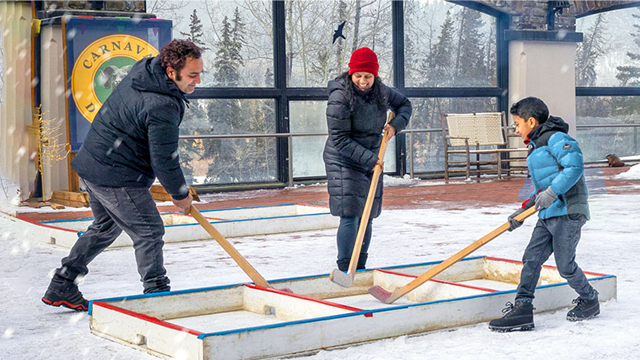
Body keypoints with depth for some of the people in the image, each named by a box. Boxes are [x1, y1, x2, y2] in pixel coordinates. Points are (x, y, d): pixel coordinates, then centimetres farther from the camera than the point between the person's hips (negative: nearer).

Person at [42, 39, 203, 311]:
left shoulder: (144, 68, 2)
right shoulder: (162, 107, -27)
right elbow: (164, 161, -21)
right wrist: (181, 195, -5)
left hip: (93, 162, 10)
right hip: (116, 177, -10)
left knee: (107, 226, 25)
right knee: (149, 231, 1)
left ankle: (60, 287, 31)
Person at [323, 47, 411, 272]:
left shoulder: (380, 91, 0)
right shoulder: (339, 97, -19)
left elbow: (404, 104, 19)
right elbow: (340, 140, -20)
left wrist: (396, 124, -1)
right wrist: (370, 159, -21)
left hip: (371, 161, 7)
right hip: (343, 162, -7)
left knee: (367, 216, 10)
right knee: (350, 215, -14)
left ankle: (360, 269, 21)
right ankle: (345, 269, -7)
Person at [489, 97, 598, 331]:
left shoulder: (555, 138, -9)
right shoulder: (536, 147, 21)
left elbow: (575, 165, -21)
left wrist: (552, 192, -25)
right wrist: (525, 209, 18)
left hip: (567, 213, -10)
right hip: (548, 215, 10)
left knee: (565, 265, -1)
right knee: (531, 258, 1)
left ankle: (589, 301, 22)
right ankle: (522, 309, 1)